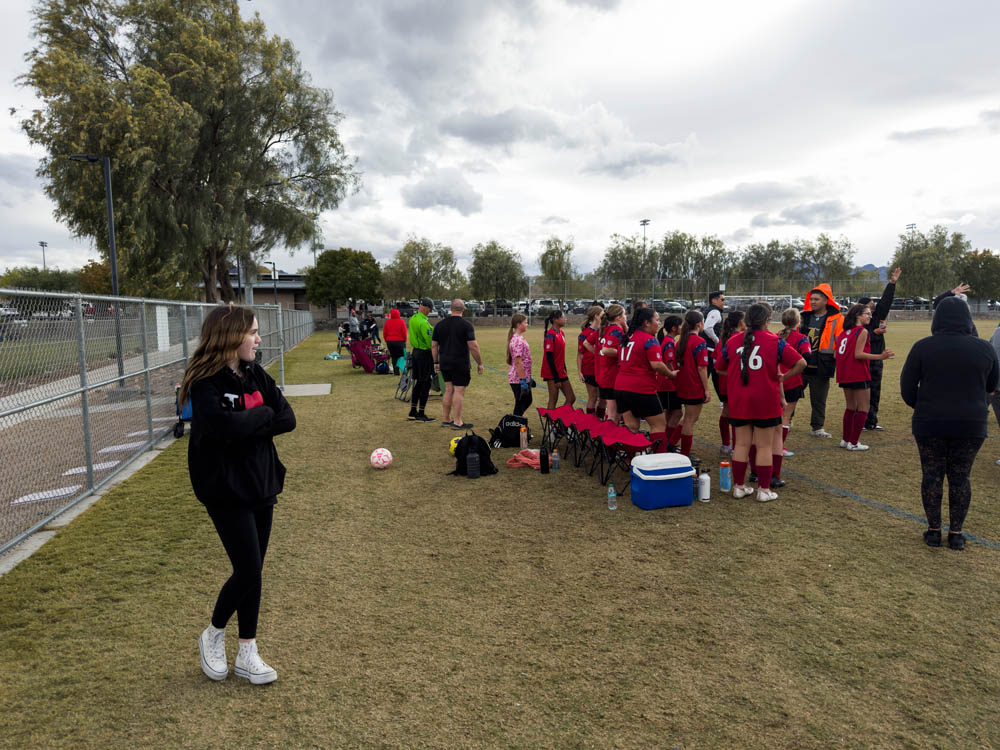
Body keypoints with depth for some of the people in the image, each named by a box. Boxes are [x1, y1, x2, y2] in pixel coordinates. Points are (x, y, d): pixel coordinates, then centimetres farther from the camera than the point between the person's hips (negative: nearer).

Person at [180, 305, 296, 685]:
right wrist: (263, 414, -15)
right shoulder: (205, 383, -15)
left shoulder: (256, 375, 5)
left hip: (261, 483, 6)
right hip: (226, 490, -6)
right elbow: (224, 426, -31)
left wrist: (245, 426, -15)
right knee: (248, 571, -5)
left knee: (253, 571, 11)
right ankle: (213, 634, 24)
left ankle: (247, 654, 24)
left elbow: (287, 420, -3)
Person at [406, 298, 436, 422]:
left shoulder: (412, 319, 9)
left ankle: (413, 412, 20)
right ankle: (421, 414, 4)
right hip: (424, 353, -9)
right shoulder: (423, 322, -21)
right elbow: (430, 341, -22)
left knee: (418, 383, 16)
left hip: (415, 351, 9)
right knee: (426, 384, 0)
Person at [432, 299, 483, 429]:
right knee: (459, 391, -1)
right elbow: (473, 346, -13)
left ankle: (445, 419, 19)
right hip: (460, 364, -6)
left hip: (444, 364, 6)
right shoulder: (466, 325, -8)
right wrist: (479, 363, -4)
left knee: (448, 390, 14)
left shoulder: (440, 325, 8)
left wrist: (436, 362, 19)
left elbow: (434, 345, 10)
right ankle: (457, 422, 1)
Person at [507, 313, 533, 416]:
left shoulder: (520, 338, 12)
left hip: (524, 377, 10)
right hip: (518, 379, -10)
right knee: (520, 404, 1)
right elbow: (518, 362, -23)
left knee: (527, 401, 20)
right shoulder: (517, 340, -19)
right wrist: (523, 381, -23)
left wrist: (529, 378, 21)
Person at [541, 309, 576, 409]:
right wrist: (556, 379, -19)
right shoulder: (550, 335, -16)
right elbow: (549, 357, -18)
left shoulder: (561, 333, 10)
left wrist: (565, 371, 16)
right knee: (553, 400, -2)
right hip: (553, 374, -9)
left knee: (571, 398, 10)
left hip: (561, 372, 9)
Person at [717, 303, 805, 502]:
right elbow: (801, 363, -9)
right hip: (766, 403, -3)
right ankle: (764, 489, 12)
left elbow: (720, 369, 12)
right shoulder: (775, 341, -5)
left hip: (738, 402, 3)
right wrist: (783, 377, 2)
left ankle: (738, 486, 19)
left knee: (742, 444, 12)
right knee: (765, 446, 6)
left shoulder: (732, 341, 2)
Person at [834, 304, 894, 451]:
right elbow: (858, 354, -18)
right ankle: (853, 442, 1)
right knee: (863, 409, 1)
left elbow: (838, 354, 10)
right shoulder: (862, 331, -10)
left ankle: (845, 439, 21)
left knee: (851, 407, 18)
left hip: (845, 376, 8)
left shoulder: (844, 332, 13)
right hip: (858, 375, -8)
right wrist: (880, 357, -21)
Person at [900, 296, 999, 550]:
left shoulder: (923, 347, -7)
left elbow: (907, 389, -4)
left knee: (932, 475, 8)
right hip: (970, 424, 2)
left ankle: (934, 530, 15)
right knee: (960, 477, 10)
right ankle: (956, 534, 16)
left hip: (929, 423, -1)